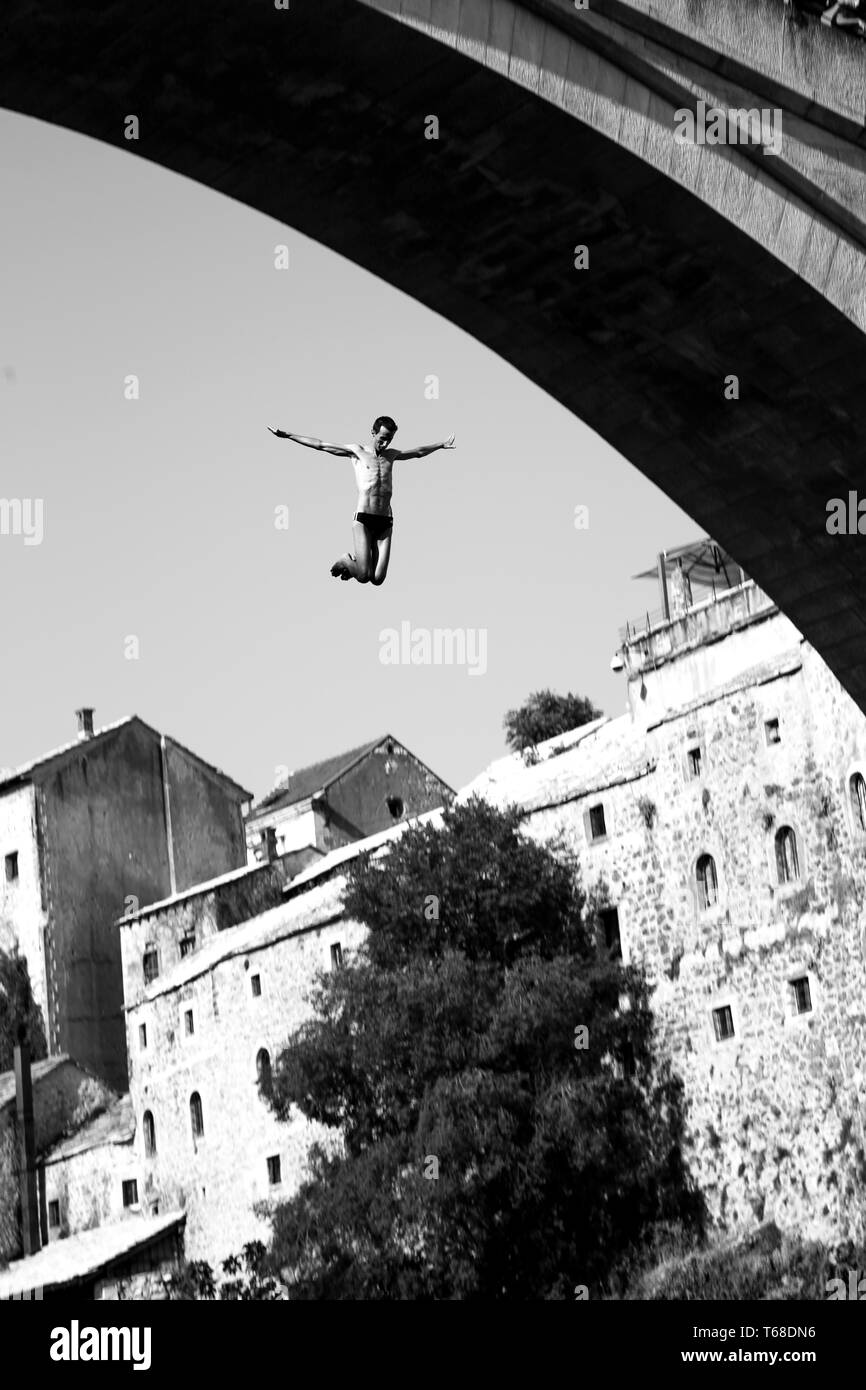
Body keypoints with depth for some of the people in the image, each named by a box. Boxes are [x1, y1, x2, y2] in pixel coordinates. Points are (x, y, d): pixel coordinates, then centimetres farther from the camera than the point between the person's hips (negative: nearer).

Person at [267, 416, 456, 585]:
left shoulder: (391, 455, 18)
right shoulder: (357, 451, 6)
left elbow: (418, 452, 35)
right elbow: (320, 445, 6)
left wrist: (441, 445, 45)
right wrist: (286, 436, 3)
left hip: (385, 522, 4)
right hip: (363, 519, -4)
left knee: (378, 579, -5)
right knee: (364, 577, -16)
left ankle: (353, 562, 28)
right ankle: (346, 560, 18)